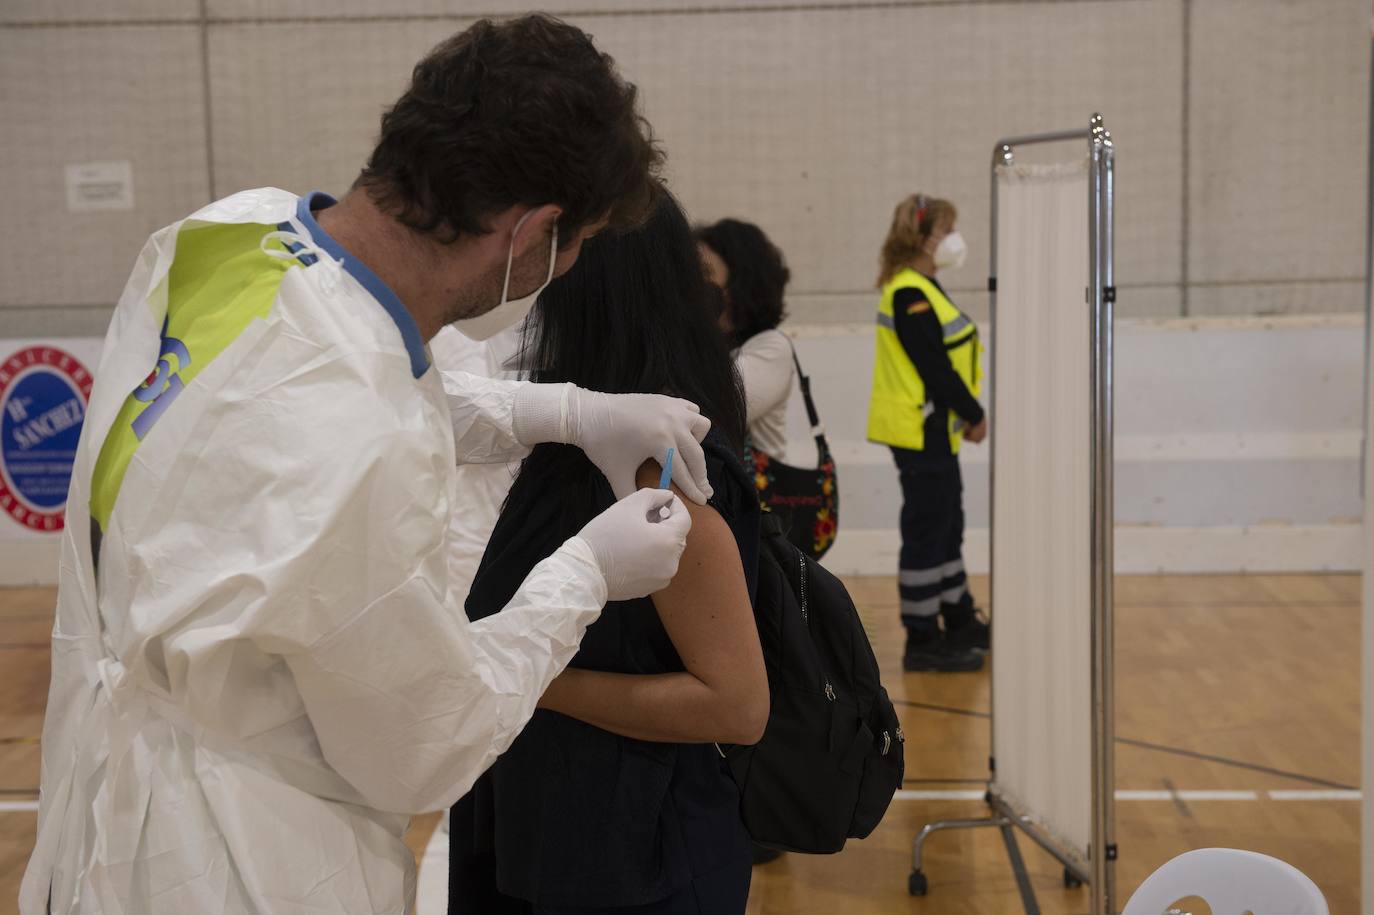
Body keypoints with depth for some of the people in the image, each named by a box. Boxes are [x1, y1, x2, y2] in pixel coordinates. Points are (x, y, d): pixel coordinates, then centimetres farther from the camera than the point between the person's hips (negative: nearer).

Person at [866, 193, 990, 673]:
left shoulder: (923, 291, 13)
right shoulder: (910, 295, -19)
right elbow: (934, 368, -21)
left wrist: (968, 413, 4)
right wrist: (974, 414, -11)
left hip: (933, 430, 10)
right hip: (919, 432, -10)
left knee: (947, 526, 19)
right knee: (926, 532, -3)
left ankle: (960, 621, 32)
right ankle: (922, 642, 5)